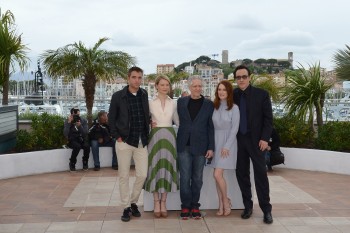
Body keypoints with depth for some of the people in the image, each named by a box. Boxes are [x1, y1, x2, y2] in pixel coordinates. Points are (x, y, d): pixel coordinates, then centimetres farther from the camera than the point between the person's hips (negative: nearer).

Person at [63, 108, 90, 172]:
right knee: (77, 146, -35)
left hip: (81, 139, 2)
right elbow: (65, 134, -19)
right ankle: (72, 163, -11)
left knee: (87, 146, -32)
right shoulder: (67, 121, -6)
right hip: (72, 140, -2)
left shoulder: (84, 121, -2)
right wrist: (69, 123, -26)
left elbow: (85, 133, -12)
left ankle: (85, 163, -6)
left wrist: (80, 126, -27)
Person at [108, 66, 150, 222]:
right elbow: (111, 118, 2)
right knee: (124, 176, 4)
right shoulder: (118, 96, -4)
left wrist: (147, 134, 6)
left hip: (142, 142, 3)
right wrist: (117, 136, -4)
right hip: (124, 142, -2)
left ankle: (133, 202, 24)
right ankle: (126, 207, 17)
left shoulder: (144, 95, 5)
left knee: (142, 175, 3)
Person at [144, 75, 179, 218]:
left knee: (167, 168, 4)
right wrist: (149, 124, -9)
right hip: (155, 137, -2)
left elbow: (178, 121, 14)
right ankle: (156, 202, 12)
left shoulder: (173, 103, 8)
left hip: (169, 138, 2)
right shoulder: (150, 103, 1)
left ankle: (163, 202, 14)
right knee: (155, 168, 1)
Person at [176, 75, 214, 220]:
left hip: (200, 146, 0)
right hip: (184, 145, 0)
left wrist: (211, 147, -2)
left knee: (197, 178, 7)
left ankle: (194, 205, 19)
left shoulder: (208, 104, 3)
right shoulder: (181, 101, 6)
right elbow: (178, 121, 9)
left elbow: (211, 127, 2)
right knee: (185, 177, 1)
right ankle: (185, 206, 13)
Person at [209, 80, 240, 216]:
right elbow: (211, 126, 7)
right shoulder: (214, 107, 6)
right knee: (218, 175, 6)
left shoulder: (234, 108, -6)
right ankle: (221, 204, 17)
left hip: (227, 143, -4)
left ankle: (226, 201, 11)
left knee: (217, 174, -10)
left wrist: (226, 146, -13)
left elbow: (234, 129, -9)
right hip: (215, 142, 4)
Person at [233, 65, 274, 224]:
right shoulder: (233, 95, 4)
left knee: (260, 174, -1)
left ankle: (266, 209, 8)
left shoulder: (261, 94, -3)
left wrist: (265, 138, -11)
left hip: (256, 140, -3)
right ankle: (247, 206, 19)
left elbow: (268, 118, -4)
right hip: (238, 140, 3)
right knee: (241, 173, 7)